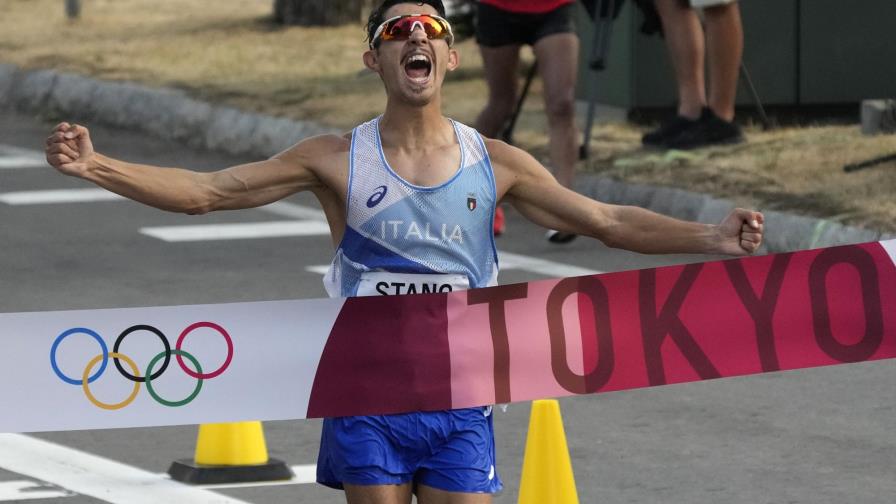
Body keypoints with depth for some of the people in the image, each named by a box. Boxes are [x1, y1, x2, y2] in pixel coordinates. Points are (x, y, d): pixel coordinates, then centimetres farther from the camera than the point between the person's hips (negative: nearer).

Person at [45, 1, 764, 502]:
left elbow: (607, 222, 3)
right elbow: (205, 192, -4)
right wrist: (95, 167, -16)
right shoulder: (339, 161, -2)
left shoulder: (495, 165, 2)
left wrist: (711, 238, -10)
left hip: (460, 400, 1)